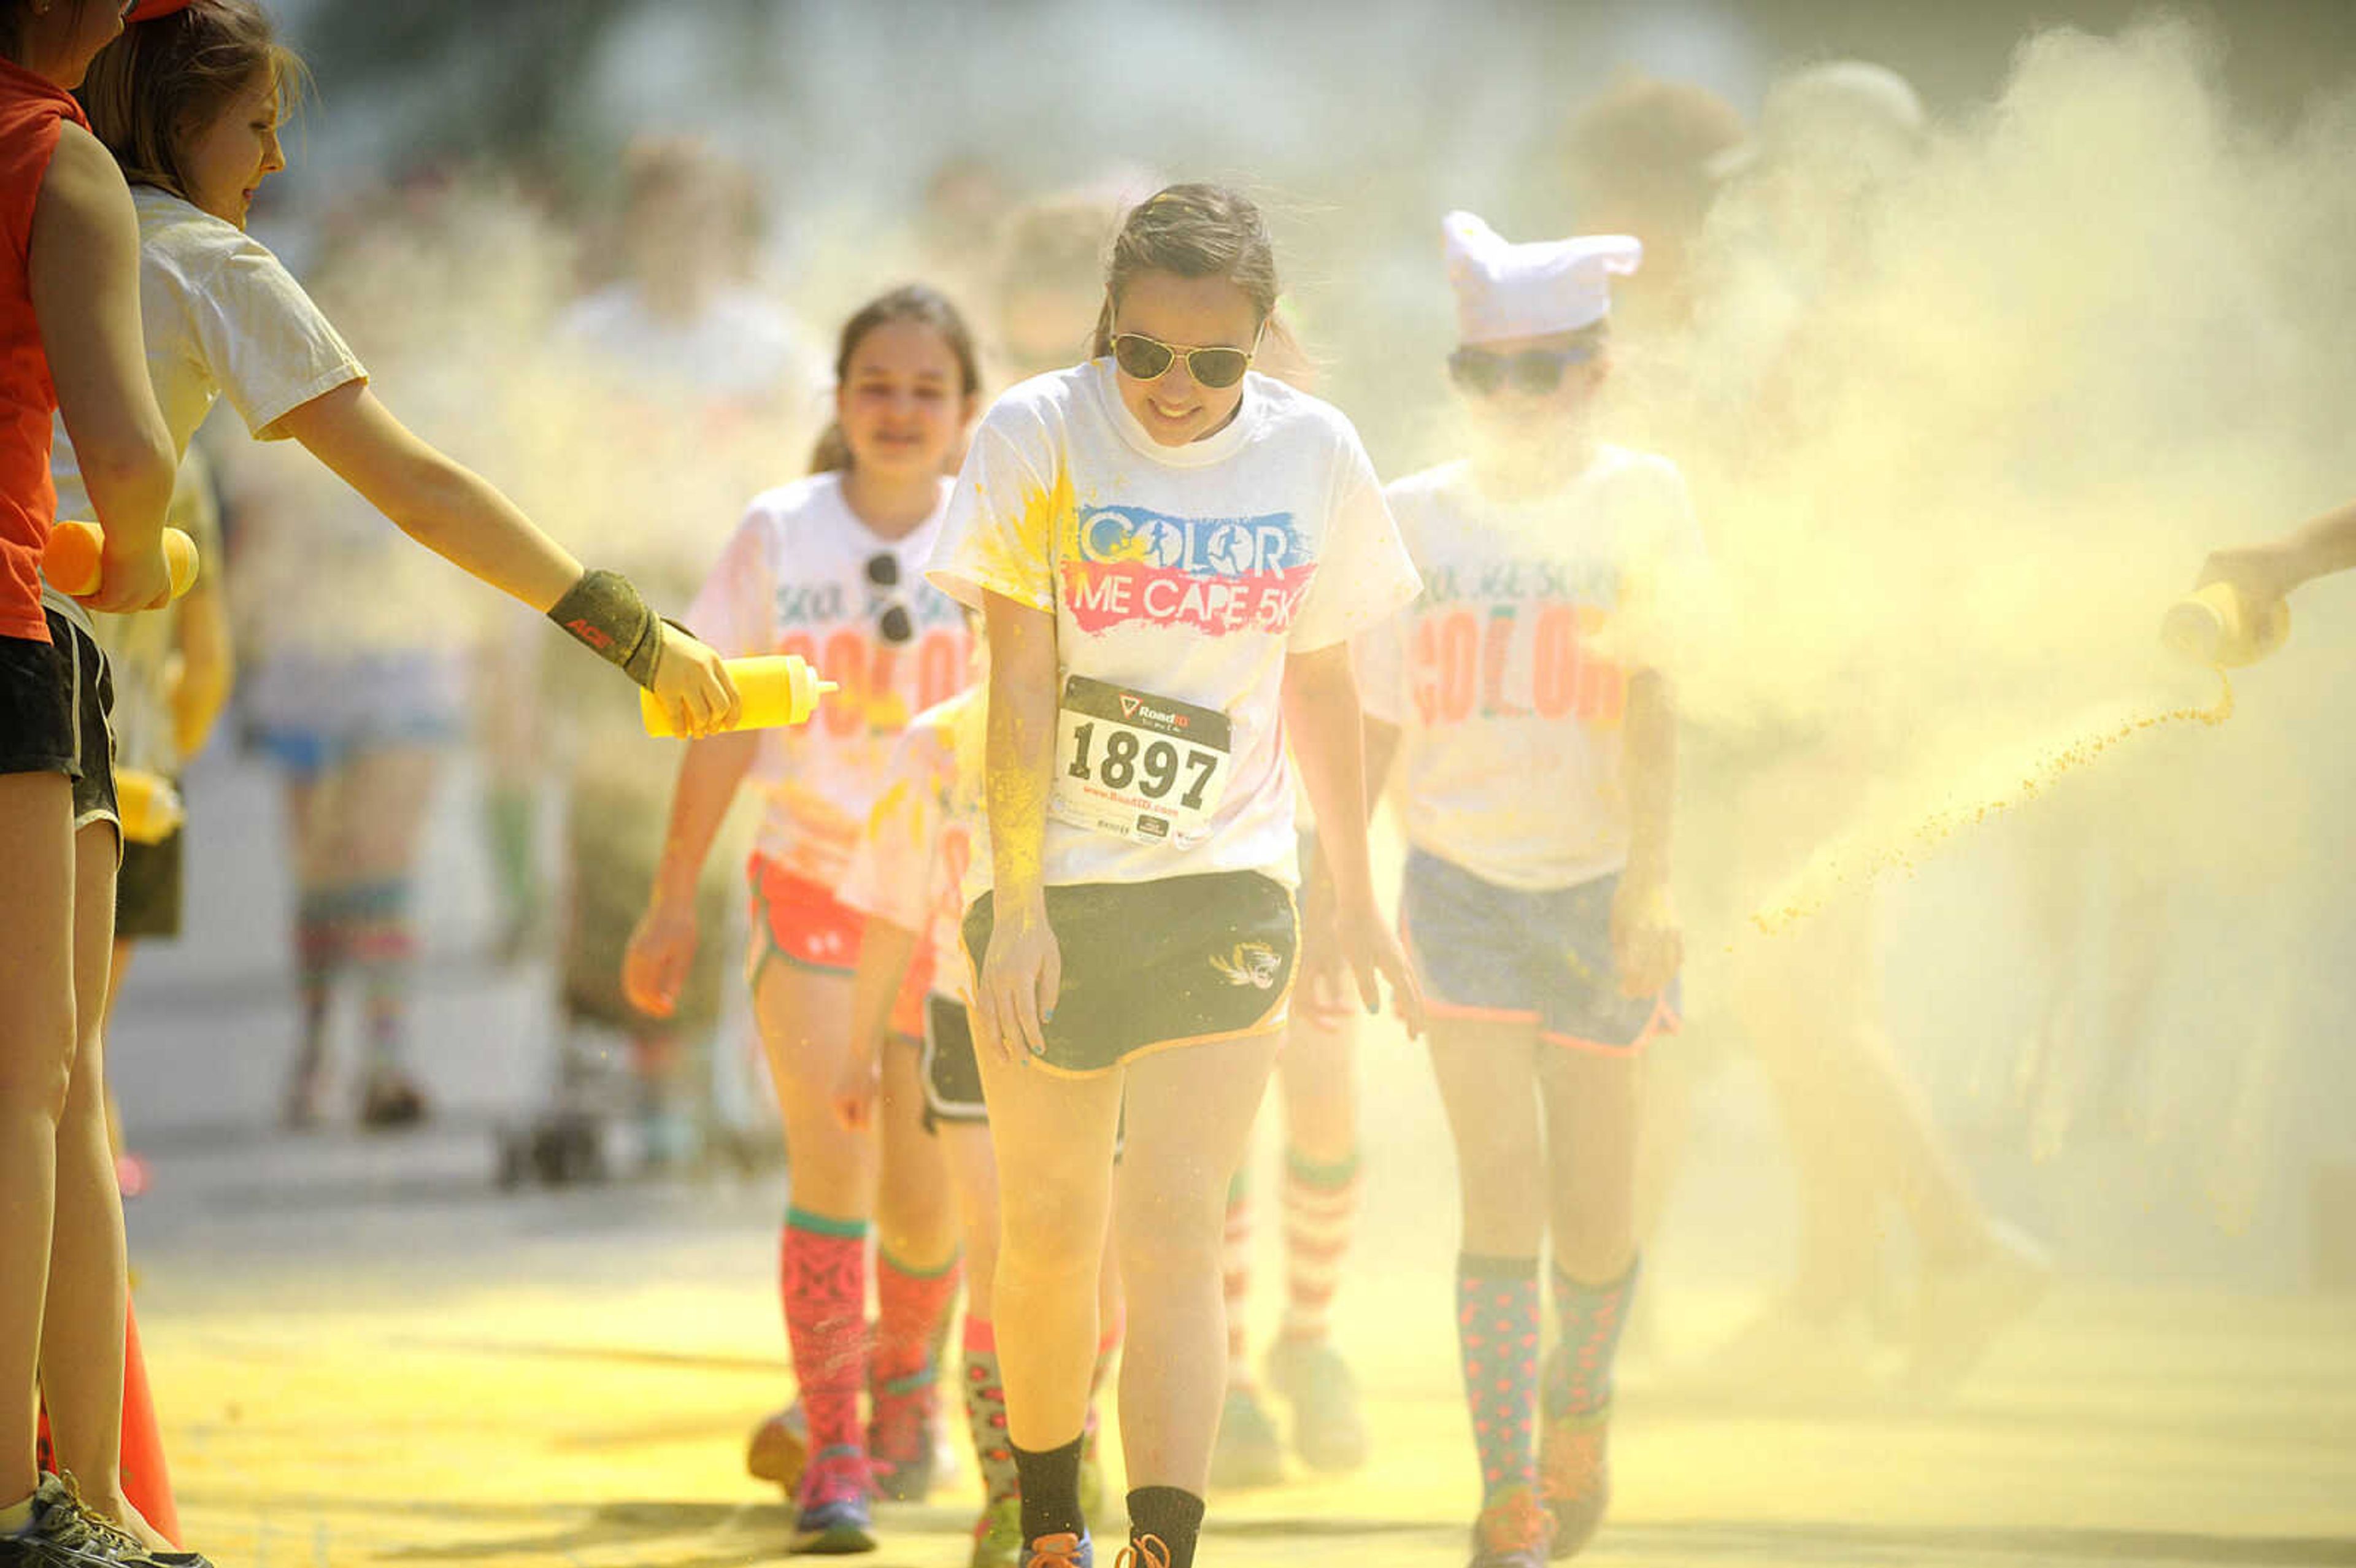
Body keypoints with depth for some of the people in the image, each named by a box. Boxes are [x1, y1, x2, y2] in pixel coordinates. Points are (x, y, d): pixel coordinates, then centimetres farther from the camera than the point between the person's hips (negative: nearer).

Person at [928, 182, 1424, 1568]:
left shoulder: (1313, 454, -2)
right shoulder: (1041, 436, -9)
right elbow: (1022, 684, -11)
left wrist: (1356, 897, 17)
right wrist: (1018, 909, -15)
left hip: (1224, 893, 0)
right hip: (1055, 886, 0)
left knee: (1174, 1231, -11)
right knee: (1050, 1231, 9)